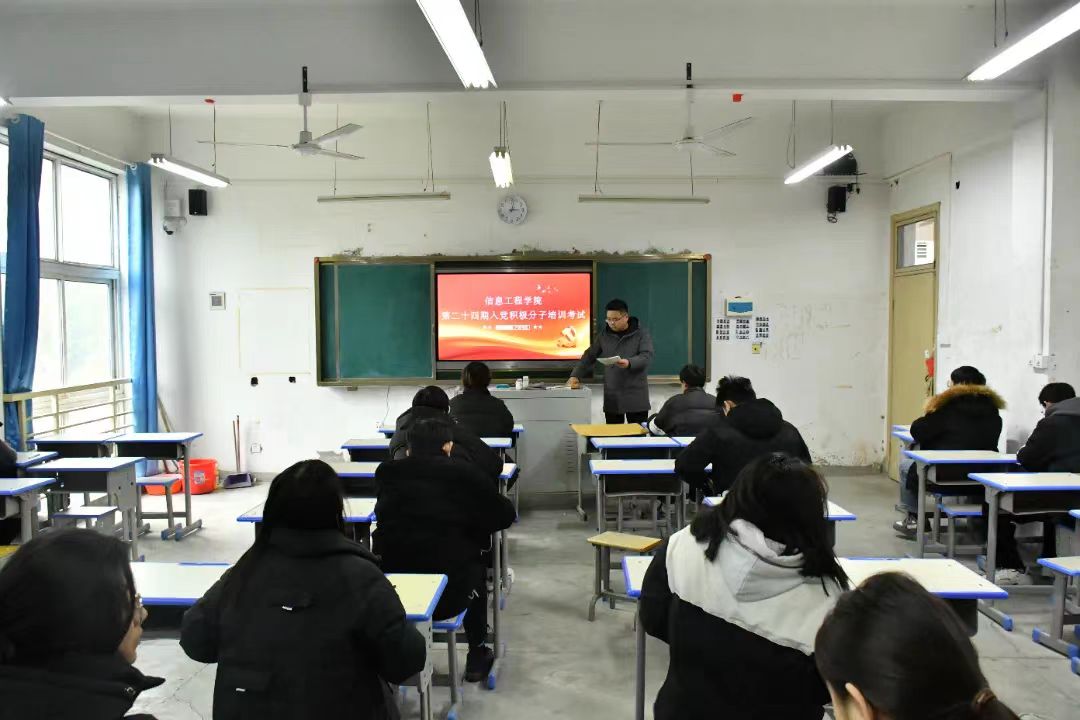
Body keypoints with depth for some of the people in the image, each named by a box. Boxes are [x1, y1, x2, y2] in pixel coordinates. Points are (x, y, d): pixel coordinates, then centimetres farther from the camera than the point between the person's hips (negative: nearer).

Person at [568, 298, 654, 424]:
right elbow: (589, 356, 13)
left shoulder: (641, 333, -1)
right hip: (611, 396, 3)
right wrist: (575, 375, 2)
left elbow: (647, 357, -12)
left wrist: (629, 363, -30)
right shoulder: (604, 335, 9)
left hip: (636, 396, -3)